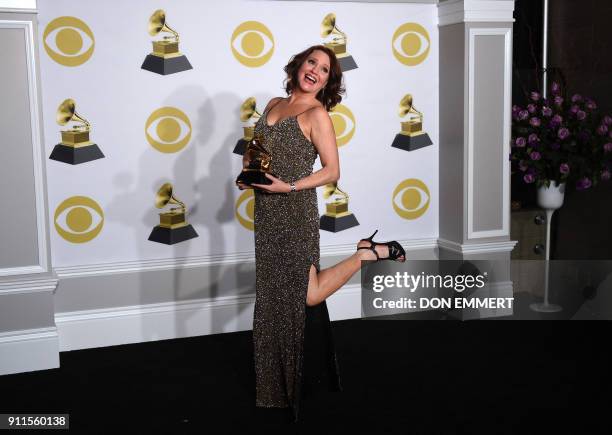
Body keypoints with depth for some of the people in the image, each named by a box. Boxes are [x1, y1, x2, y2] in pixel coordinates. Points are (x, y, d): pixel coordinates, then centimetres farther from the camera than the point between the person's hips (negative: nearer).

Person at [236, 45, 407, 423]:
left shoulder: (316, 114, -7)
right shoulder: (274, 105, 13)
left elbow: (332, 171, -10)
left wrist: (289, 187, -19)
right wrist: (248, 171, 4)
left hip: (295, 211, -6)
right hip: (267, 214, 7)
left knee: (306, 296, -4)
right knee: (274, 296, 10)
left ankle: (372, 252, 11)